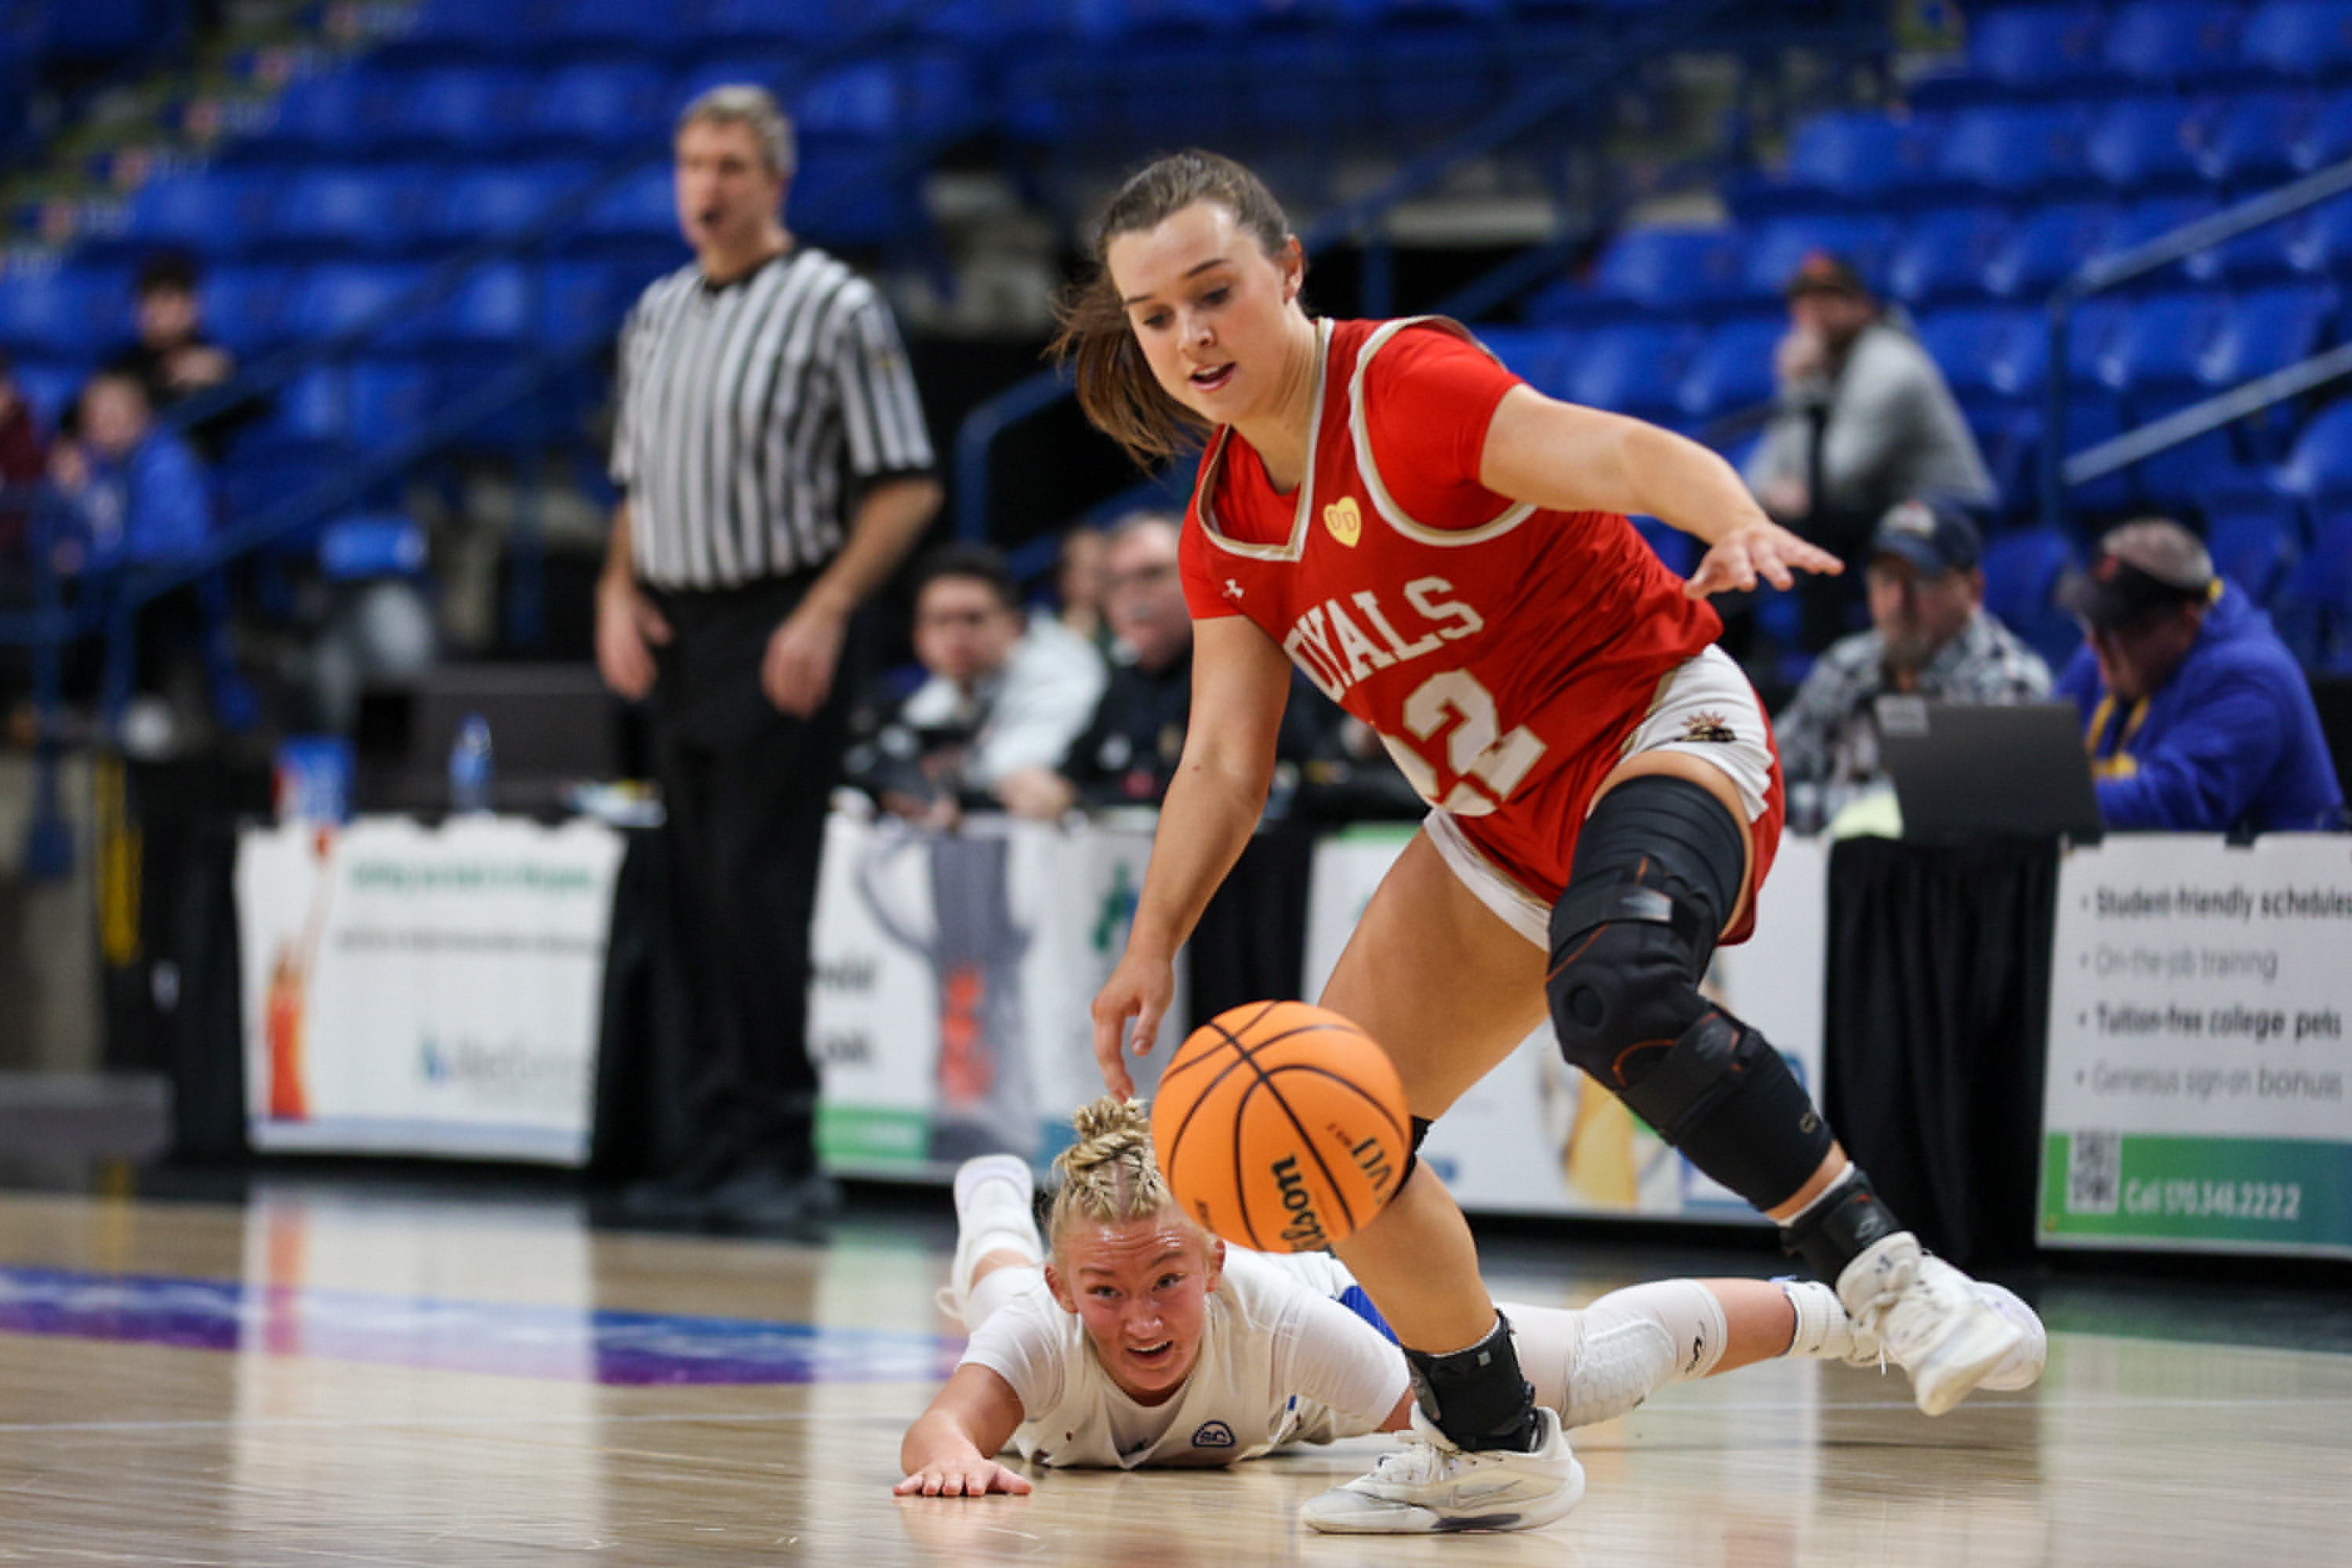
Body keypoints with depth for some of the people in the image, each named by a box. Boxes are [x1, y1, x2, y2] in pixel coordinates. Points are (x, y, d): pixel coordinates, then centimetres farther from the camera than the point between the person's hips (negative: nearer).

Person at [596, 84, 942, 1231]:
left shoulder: (836, 309, -4)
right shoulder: (656, 317, 16)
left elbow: (905, 487, -7)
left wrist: (824, 615, -16)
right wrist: (619, 595, 5)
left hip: (776, 632, -6)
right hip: (674, 632, 6)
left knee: (757, 894, -12)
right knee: (697, 904, 6)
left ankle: (779, 1149, -8)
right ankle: (719, 1142, 11)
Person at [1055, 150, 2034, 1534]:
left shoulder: (1406, 387, -20)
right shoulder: (1226, 522, 3)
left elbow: (1618, 451, -36)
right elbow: (1225, 762, 5)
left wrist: (1740, 522, -57)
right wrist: (1155, 939, -10)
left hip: (1663, 732, -8)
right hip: (1502, 825, 8)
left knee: (1615, 996, -39)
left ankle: (1890, 1275, -32)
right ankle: (1495, 1449, 18)